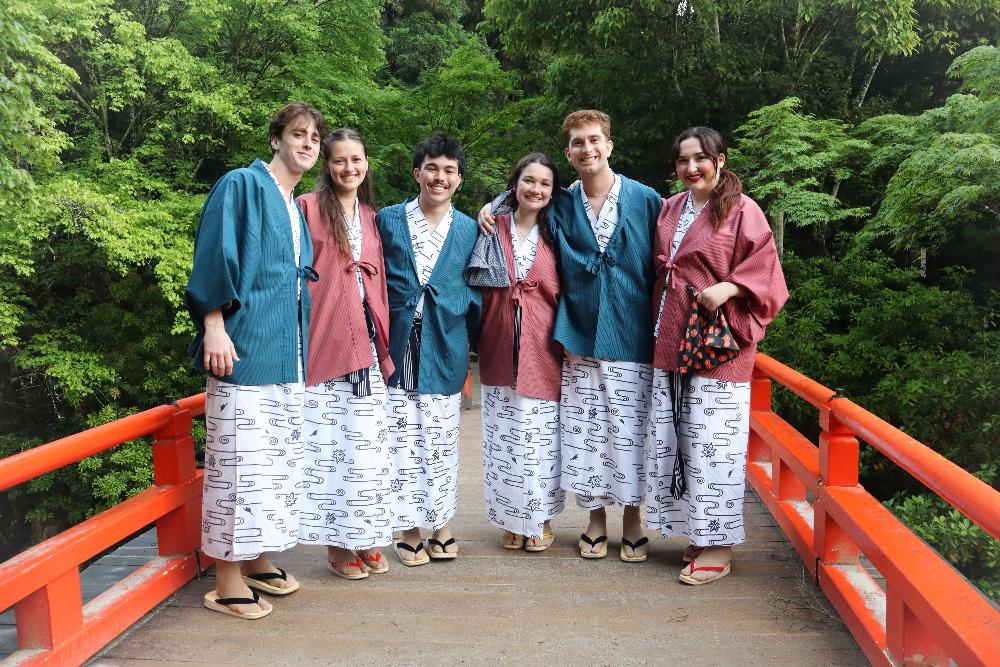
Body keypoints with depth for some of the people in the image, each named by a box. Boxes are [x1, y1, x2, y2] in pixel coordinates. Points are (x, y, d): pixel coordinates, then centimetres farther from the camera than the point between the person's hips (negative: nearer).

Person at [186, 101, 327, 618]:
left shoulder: (297, 209, 20)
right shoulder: (241, 185, -2)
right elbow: (214, 257, -11)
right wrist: (214, 326, -19)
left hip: (287, 355, 8)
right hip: (245, 346, -8)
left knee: (277, 457, 11)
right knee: (239, 457, -6)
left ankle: (257, 560, 24)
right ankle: (227, 580, 4)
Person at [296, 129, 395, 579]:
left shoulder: (371, 217, 16)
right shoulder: (309, 207, -1)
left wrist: (383, 341, 11)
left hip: (363, 339, 5)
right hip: (323, 339, -5)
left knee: (366, 439, 5)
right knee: (328, 440, -2)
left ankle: (365, 537, 16)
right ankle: (337, 543, 9)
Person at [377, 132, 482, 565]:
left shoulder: (470, 230, 8)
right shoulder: (387, 220, 5)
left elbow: (475, 292, 11)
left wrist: (477, 341, 6)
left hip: (445, 349, 1)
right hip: (397, 347, 0)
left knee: (441, 441, 7)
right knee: (402, 441, 2)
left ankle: (441, 525, 21)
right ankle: (409, 530, 14)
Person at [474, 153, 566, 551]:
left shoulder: (555, 234, 3)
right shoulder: (494, 229, 4)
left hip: (542, 350, -1)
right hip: (500, 349, 1)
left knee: (541, 434, 4)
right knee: (504, 436, 7)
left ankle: (541, 519, 21)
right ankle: (512, 520, 22)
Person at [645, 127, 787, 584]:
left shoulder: (741, 210, -4)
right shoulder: (670, 209, 15)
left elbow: (765, 271, -6)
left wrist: (728, 288, -22)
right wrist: (658, 332, 12)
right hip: (671, 342, 7)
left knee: (712, 442, -4)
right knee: (674, 440, 8)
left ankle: (718, 547, 7)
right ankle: (695, 533, 21)